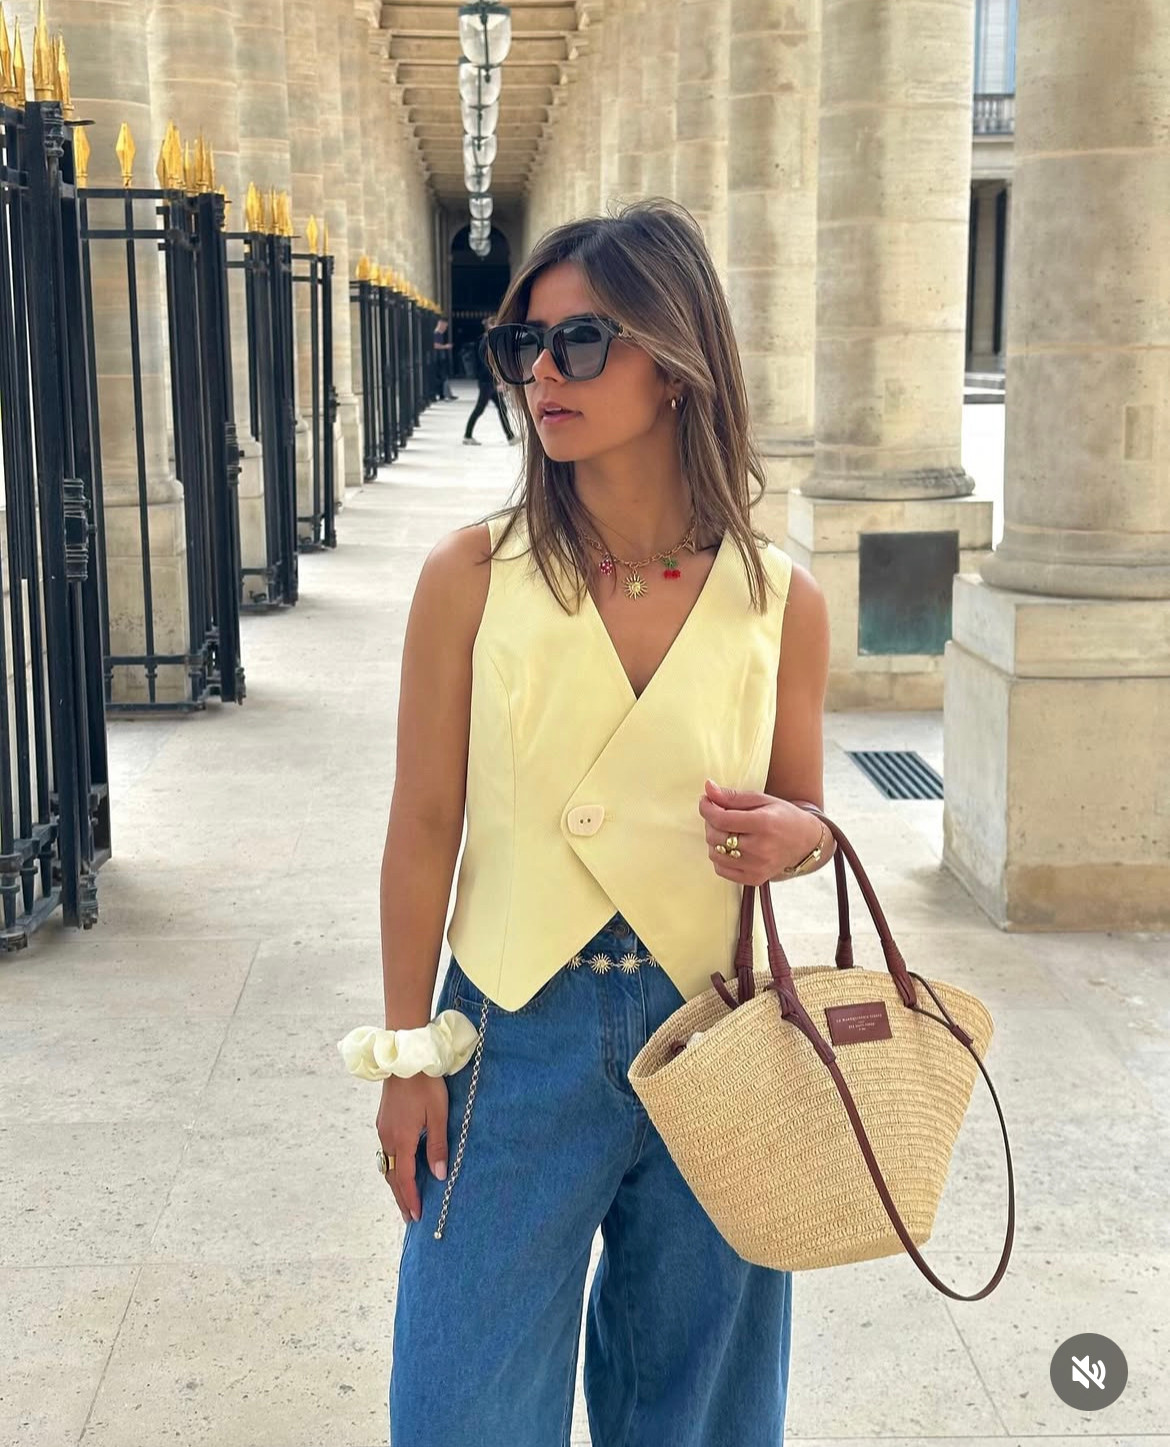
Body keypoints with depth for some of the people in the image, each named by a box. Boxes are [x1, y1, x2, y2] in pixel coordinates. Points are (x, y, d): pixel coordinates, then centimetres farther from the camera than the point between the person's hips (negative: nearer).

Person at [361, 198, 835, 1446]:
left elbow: (804, 814, 9)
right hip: (517, 1032, -1)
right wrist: (412, 1052, -1)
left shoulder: (781, 601, -4)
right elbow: (425, 823, -3)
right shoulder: (472, 576, -8)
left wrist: (791, 837, -15)